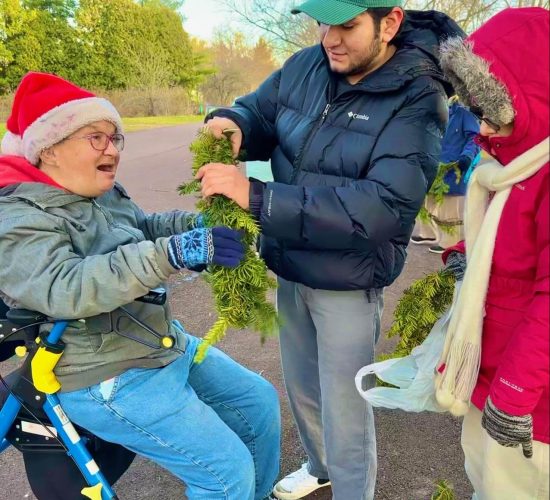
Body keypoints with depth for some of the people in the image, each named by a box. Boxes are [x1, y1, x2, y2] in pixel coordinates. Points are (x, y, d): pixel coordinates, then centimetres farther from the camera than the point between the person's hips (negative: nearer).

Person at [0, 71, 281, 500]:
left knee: (259, 403, 16)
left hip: (168, 346, 9)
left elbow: (144, 229, 15)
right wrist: (172, 253, -43)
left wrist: (199, 223, -8)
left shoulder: (103, 193, 7)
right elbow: (65, 288, -35)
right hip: (108, 380, -9)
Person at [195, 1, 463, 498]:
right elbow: (259, 111, 10)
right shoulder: (304, 66, -4)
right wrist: (232, 122, -17)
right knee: (302, 387, 25)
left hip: (347, 284, -6)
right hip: (290, 269, 7)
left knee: (344, 410, 9)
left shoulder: (417, 102, -21)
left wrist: (257, 196, -37)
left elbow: (379, 207, -32)